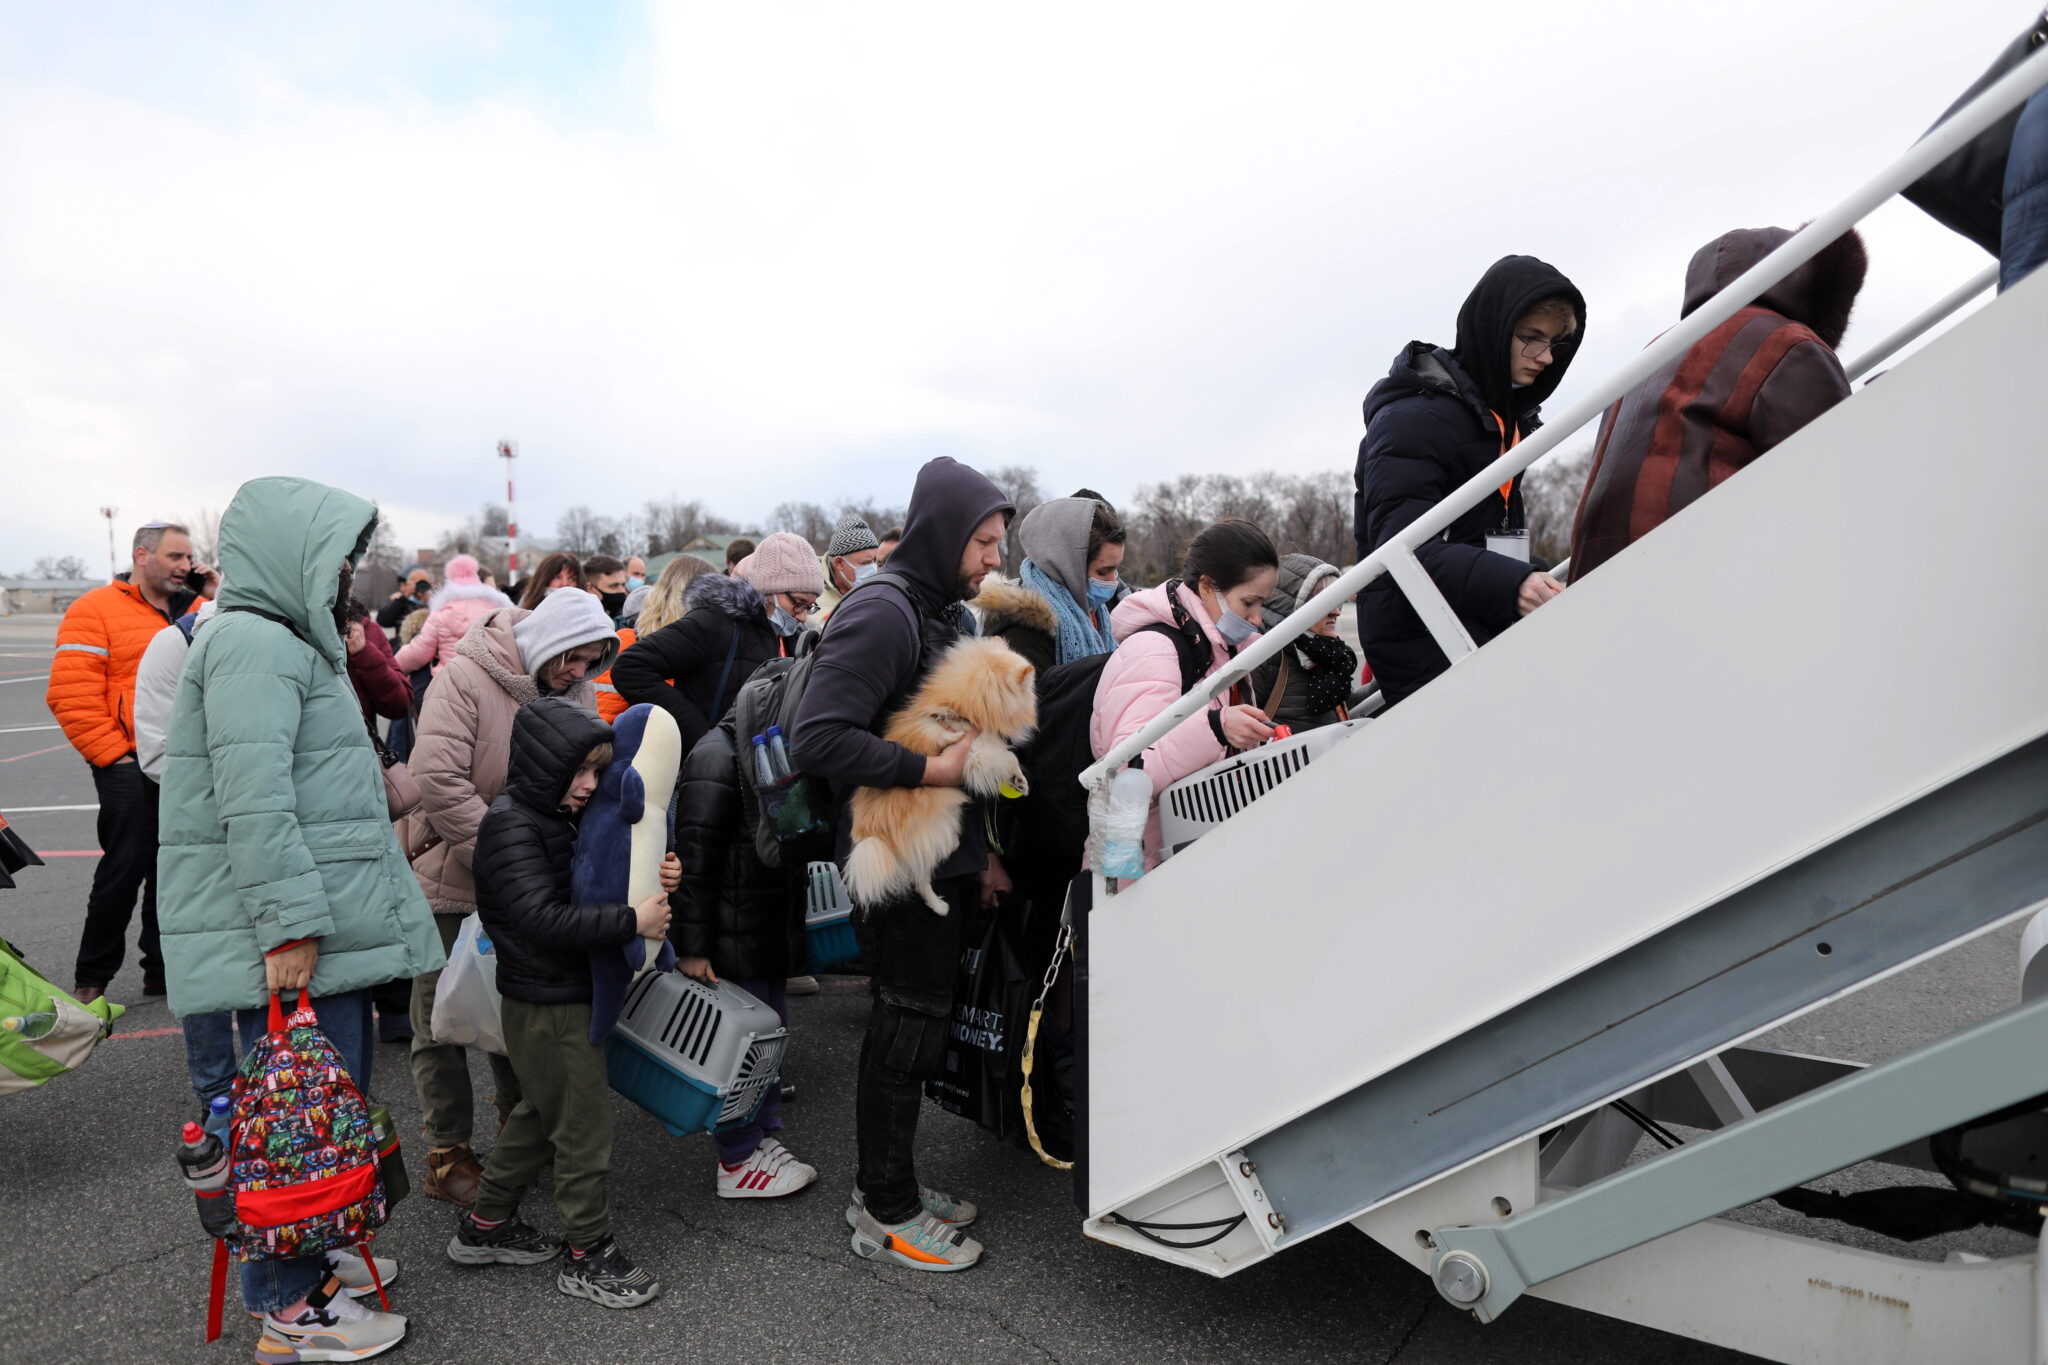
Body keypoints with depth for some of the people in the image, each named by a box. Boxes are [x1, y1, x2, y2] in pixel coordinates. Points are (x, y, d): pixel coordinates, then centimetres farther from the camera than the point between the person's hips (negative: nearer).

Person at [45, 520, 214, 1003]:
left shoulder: (198, 610, 14)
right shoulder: (96, 610, -3)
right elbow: (71, 695, -10)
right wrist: (113, 754, -12)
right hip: (132, 767, -5)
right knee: (124, 870, 0)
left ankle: (163, 970, 23)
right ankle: (91, 980, 17)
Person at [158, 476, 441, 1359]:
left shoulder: (289, 642, 19)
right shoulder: (254, 643, -15)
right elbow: (253, 798, -23)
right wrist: (290, 923, -23)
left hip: (329, 923, 11)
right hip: (291, 936, -11)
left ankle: (313, 1256, 35)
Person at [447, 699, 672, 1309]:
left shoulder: (557, 818, 9)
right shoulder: (511, 824, -19)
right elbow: (543, 919, -28)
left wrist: (654, 882, -6)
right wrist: (631, 921, -28)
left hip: (566, 998, 10)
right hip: (548, 1005, -10)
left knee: (540, 1115, 22)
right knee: (585, 1123, 0)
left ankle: (485, 1226, 37)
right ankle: (588, 1254, 15)